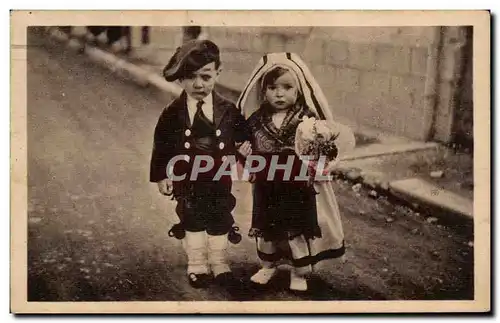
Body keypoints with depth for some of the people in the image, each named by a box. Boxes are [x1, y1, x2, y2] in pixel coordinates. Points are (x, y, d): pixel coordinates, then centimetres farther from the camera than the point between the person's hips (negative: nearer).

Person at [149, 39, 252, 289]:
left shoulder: (228, 110, -6)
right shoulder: (173, 113, -8)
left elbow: (241, 137, 4)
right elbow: (162, 146, -3)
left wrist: (244, 147, -18)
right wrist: (161, 175, -5)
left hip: (219, 179, 1)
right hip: (187, 180, -1)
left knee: (220, 221, 13)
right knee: (192, 222, 13)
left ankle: (219, 263, 31)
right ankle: (197, 265, 29)